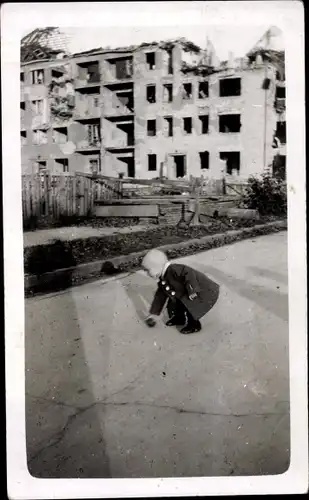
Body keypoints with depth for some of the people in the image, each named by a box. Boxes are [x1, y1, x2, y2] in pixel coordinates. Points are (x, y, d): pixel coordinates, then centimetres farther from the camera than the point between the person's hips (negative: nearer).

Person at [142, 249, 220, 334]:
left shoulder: (173, 270, -28)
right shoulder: (162, 279, 5)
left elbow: (189, 273, -41)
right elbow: (160, 295, 15)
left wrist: (192, 291, -39)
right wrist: (153, 313, 19)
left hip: (207, 292, -10)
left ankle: (194, 325, 1)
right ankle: (179, 318, 36)